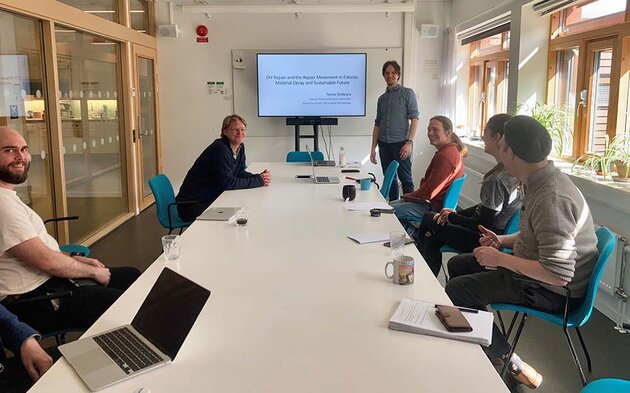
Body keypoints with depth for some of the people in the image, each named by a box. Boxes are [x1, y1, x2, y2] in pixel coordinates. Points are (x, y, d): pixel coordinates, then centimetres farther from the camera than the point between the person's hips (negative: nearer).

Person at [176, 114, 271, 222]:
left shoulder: (240, 147, 6)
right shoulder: (220, 149, -23)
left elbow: (240, 173, 11)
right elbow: (227, 182, -26)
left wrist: (260, 177, -9)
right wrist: (258, 181, -22)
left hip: (212, 199, 9)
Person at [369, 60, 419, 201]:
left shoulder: (408, 93, 2)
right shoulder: (382, 98, 17)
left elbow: (414, 119, -5)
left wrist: (409, 142, -16)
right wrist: (373, 148, 13)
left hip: (400, 143, -5)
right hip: (384, 144, 5)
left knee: (406, 180, -4)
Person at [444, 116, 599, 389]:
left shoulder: (551, 198, -32)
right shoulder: (541, 181, 0)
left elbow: (559, 274, -33)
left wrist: (501, 259, -24)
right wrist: (504, 241, 3)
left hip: (552, 291, -10)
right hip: (537, 267, 10)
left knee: (456, 289, -12)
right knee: (458, 265, 14)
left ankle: (509, 362, 2)